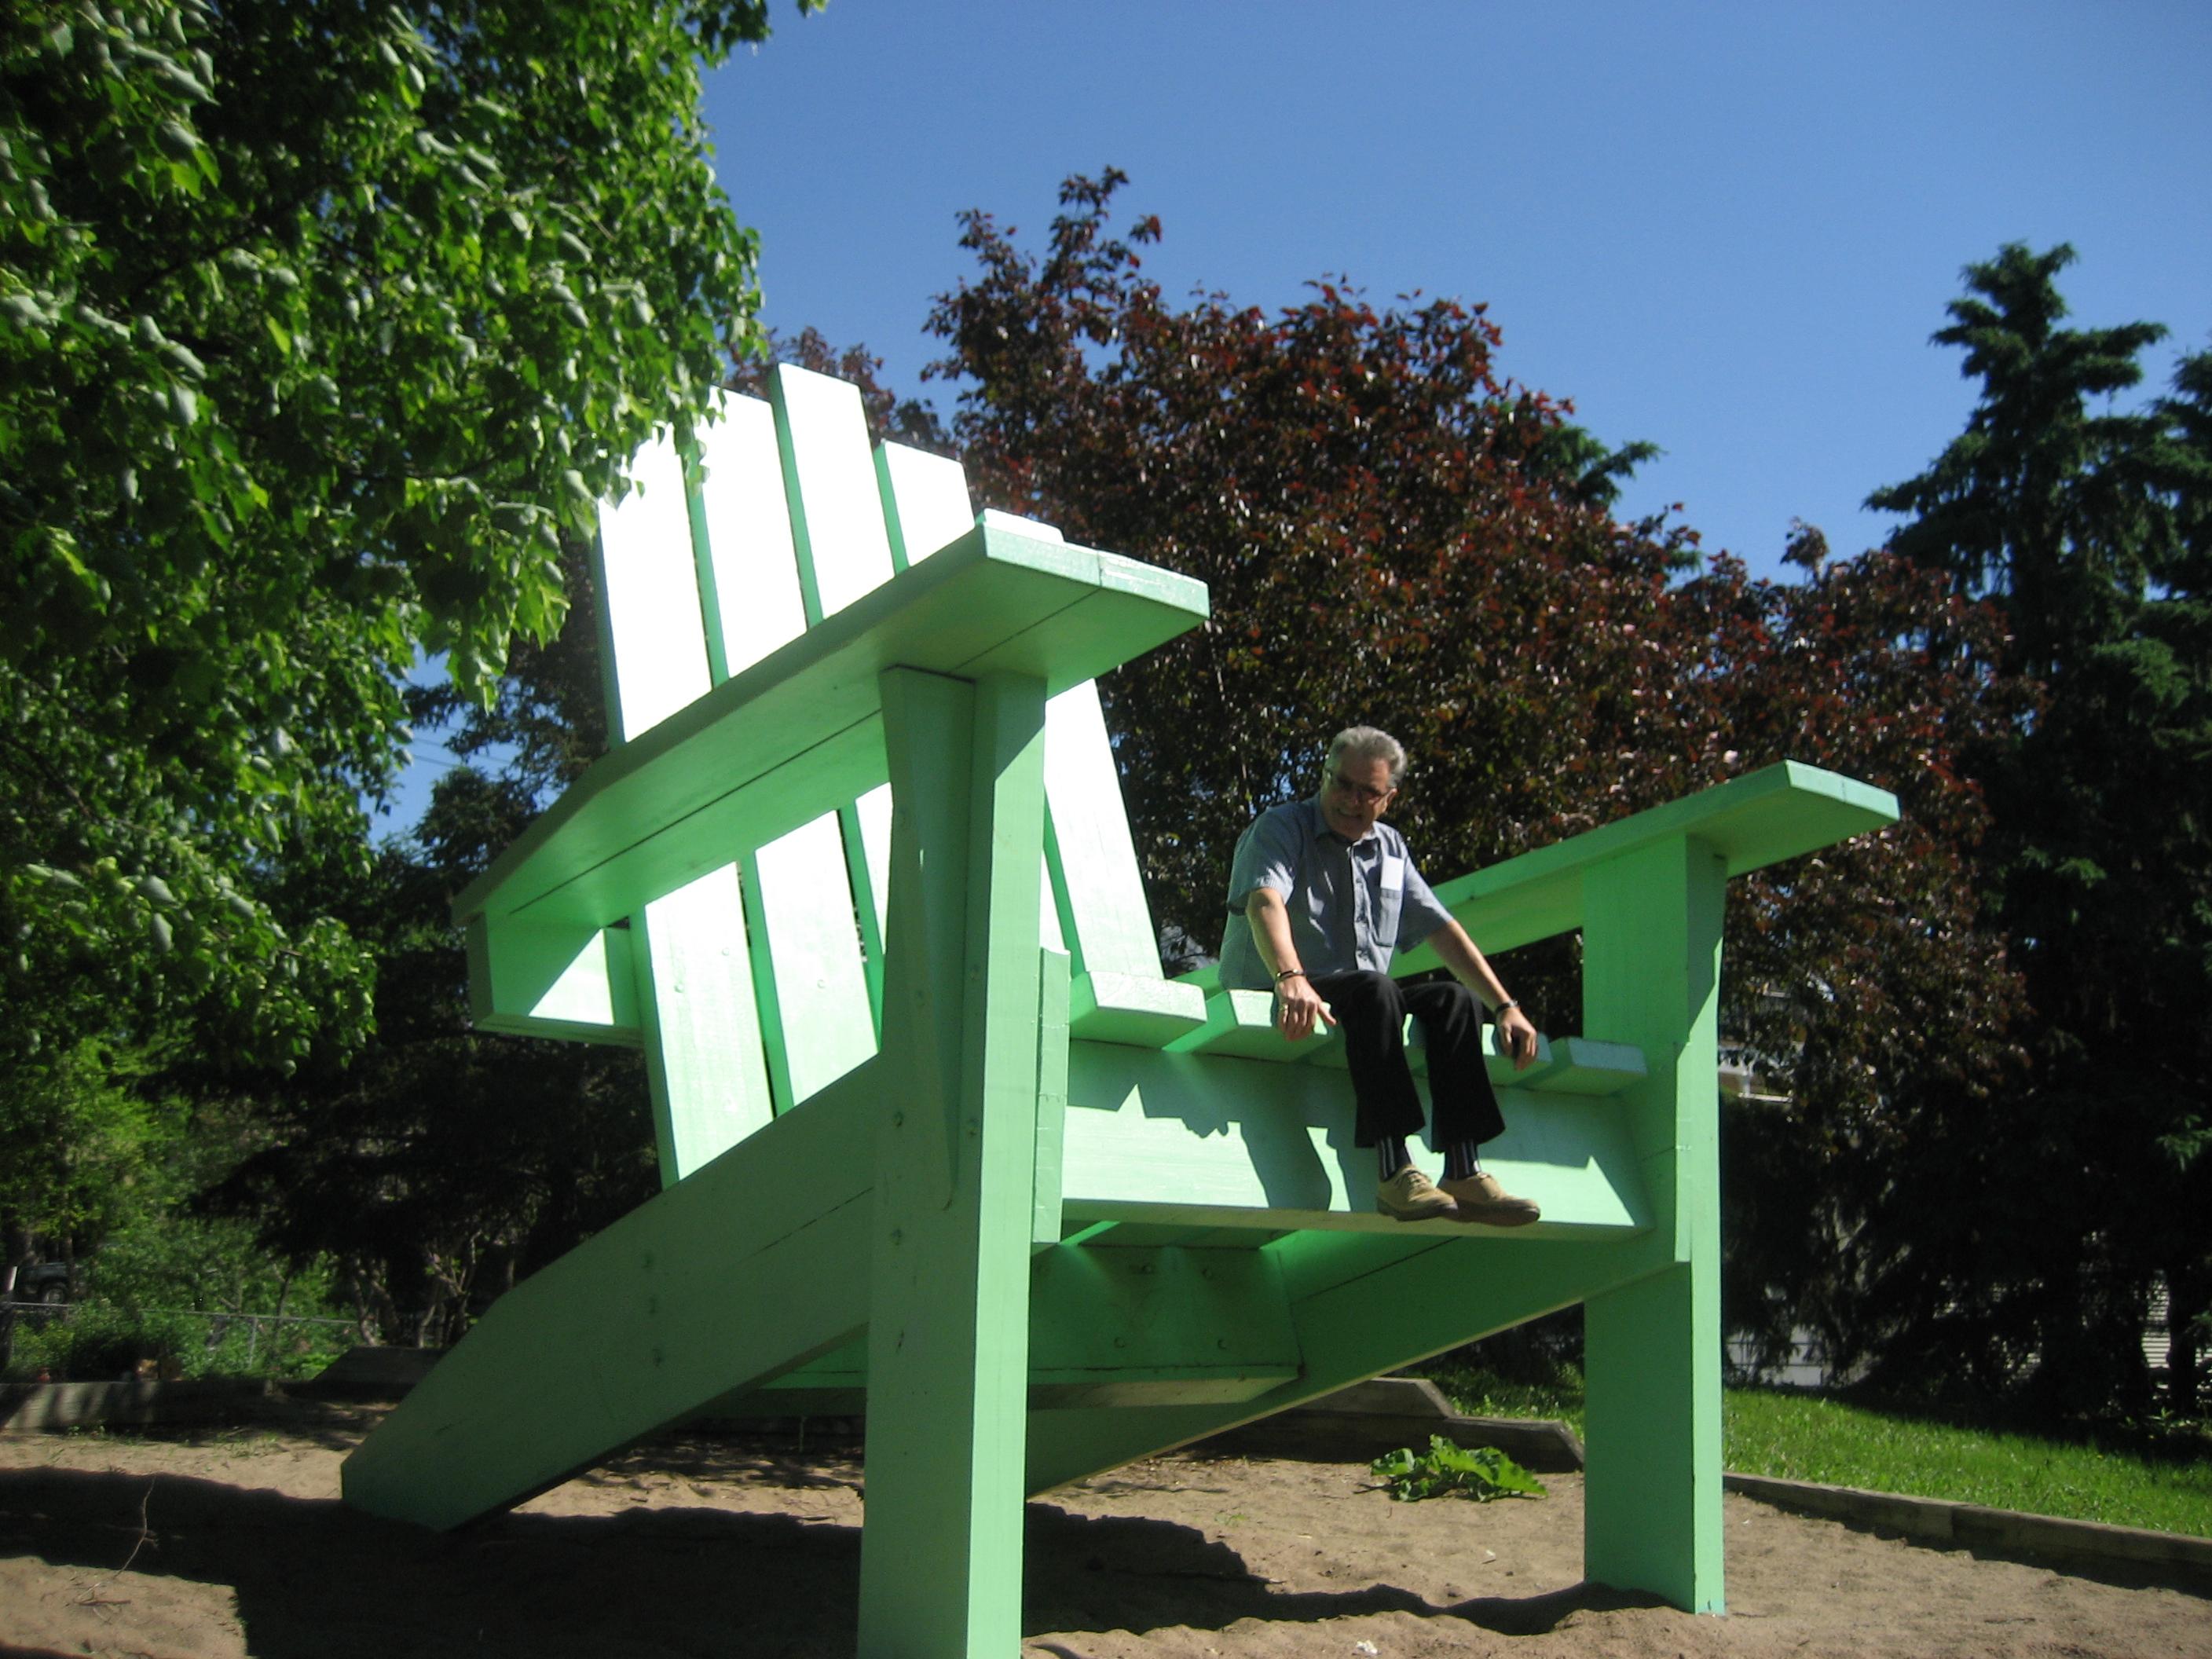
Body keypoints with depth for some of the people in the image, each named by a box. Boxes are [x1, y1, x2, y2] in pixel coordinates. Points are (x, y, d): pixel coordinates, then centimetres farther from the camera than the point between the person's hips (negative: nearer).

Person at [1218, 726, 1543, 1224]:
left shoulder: (1390, 848, 18)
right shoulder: (1280, 827, -2)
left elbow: (1442, 930, 16)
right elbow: (1265, 901, -23)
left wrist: (1505, 1007, 6)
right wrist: (1290, 979, -42)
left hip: (1363, 1009, 6)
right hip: (1273, 1006, -6)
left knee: (1456, 998, -17)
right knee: (1374, 990, -34)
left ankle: (1465, 1174, -26)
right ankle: (1394, 1173, -42)